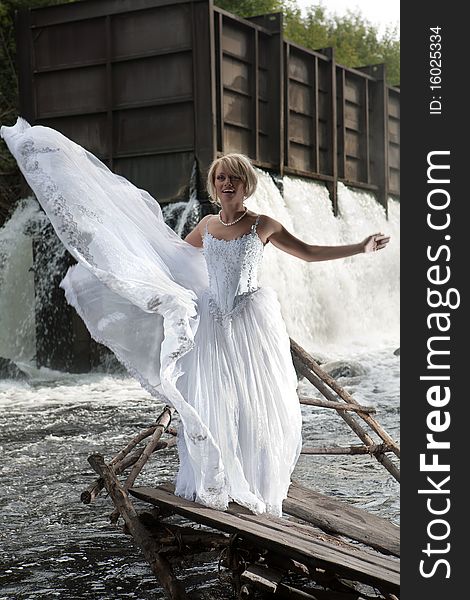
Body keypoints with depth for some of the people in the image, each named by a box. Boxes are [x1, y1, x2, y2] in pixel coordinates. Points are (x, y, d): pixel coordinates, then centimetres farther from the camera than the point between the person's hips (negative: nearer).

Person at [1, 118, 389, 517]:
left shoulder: (264, 226, -2)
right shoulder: (207, 225, 8)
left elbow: (309, 252, 5)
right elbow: (176, 252, 26)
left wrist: (363, 247, -2)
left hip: (251, 323, -3)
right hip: (214, 325, 3)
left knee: (257, 406, -1)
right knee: (211, 405, 4)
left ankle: (255, 487, 14)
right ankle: (214, 487, 16)